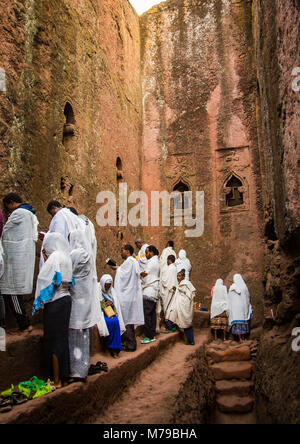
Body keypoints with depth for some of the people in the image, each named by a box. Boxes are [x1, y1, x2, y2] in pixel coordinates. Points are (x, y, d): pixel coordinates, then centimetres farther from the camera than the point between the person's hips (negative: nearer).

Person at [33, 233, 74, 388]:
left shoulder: (54, 256, -13)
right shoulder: (66, 257, 11)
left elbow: (49, 281, -17)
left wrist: (39, 303, -9)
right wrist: (46, 258, 13)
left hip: (55, 303, -8)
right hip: (66, 300, 8)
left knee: (53, 340, 1)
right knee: (63, 338, 15)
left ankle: (57, 380, 9)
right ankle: (64, 377, 24)